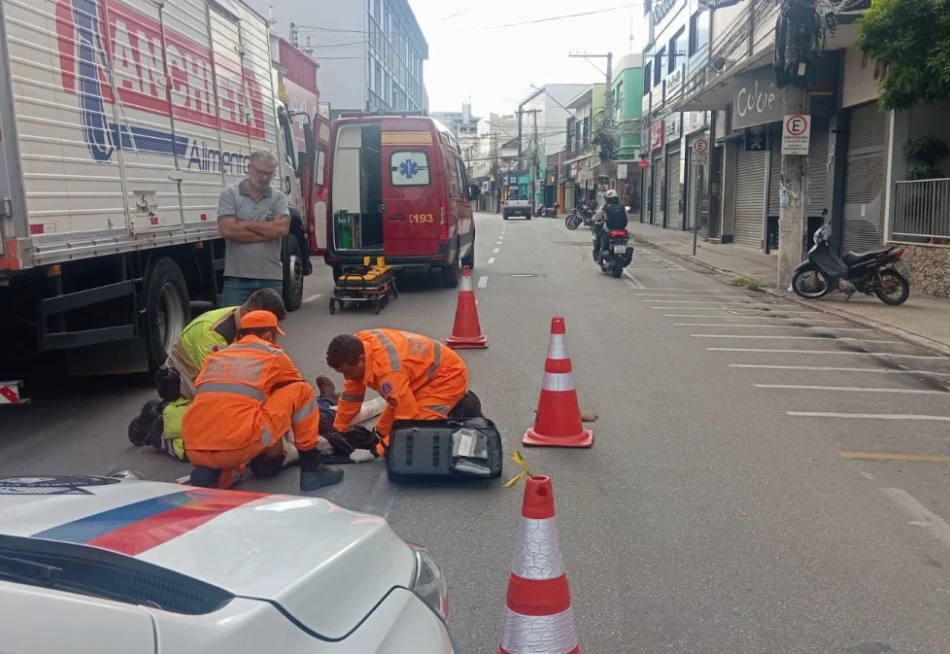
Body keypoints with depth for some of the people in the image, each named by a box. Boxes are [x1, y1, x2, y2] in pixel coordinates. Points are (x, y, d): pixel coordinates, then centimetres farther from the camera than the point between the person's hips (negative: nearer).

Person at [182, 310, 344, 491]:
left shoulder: (214, 357, 24)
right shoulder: (274, 355, 13)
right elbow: (298, 393, 30)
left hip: (195, 452, 5)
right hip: (239, 446, -5)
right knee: (302, 391, 13)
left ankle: (211, 473, 7)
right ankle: (311, 469, 15)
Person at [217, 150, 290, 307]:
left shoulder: (278, 197, 7)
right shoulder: (230, 194, 1)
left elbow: (283, 228, -10)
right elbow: (228, 230, -13)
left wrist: (245, 224, -9)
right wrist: (270, 231, -9)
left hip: (271, 278, 2)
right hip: (237, 278, -2)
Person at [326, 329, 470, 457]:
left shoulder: (389, 369, -39)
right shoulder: (359, 346, -13)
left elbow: (407, 415, -32)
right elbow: (351, 393, 1)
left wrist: (378, 450, -25)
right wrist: (336, 431, 5)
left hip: (448, 375, -9)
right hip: (425, 374, 9)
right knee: (384, 430, 6)